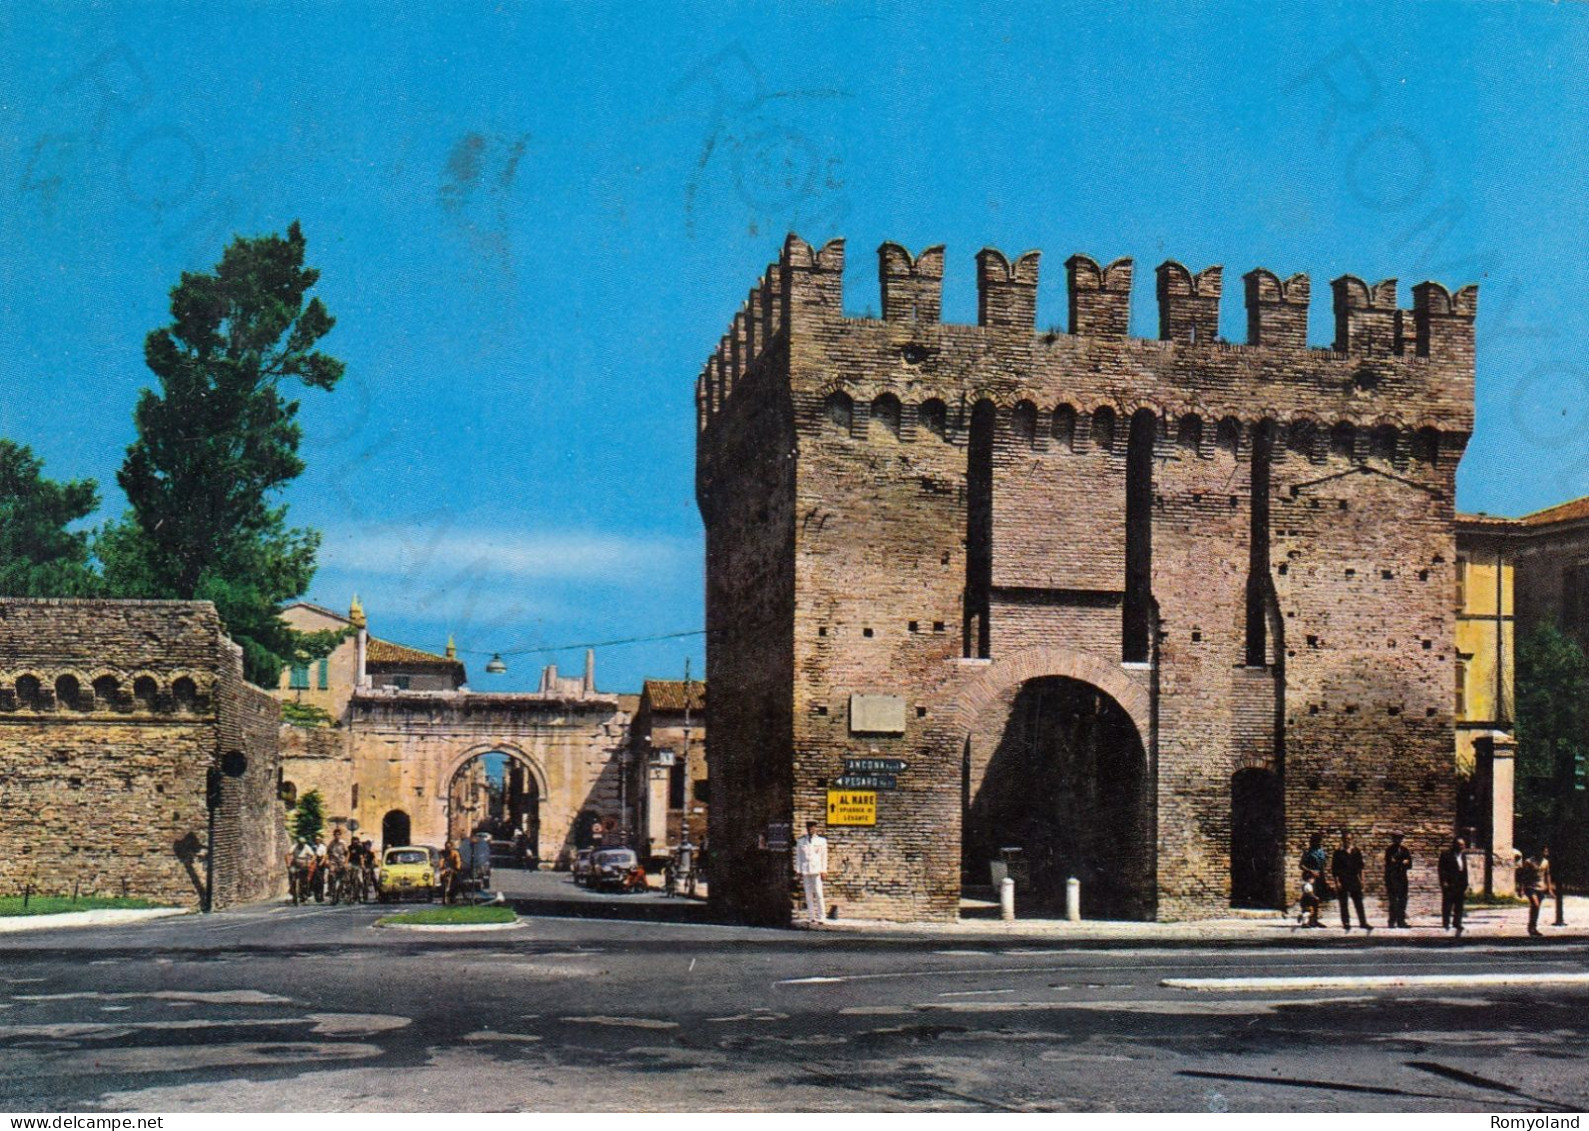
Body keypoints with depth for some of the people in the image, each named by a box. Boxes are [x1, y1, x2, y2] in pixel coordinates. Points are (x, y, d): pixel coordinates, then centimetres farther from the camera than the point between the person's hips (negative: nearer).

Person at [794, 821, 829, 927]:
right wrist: (799, 872, 6)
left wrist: (823, 871, 0)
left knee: (818, 894, -8)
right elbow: (798, 857, 11)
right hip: (805, 871, 2)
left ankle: (820, 918, -5)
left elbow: (824, 856, 5)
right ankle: (811, 918, 6)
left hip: (817, 870, -2)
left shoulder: (821, 840, 6)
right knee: (809, 895, 2)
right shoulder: (801, 841, 10)